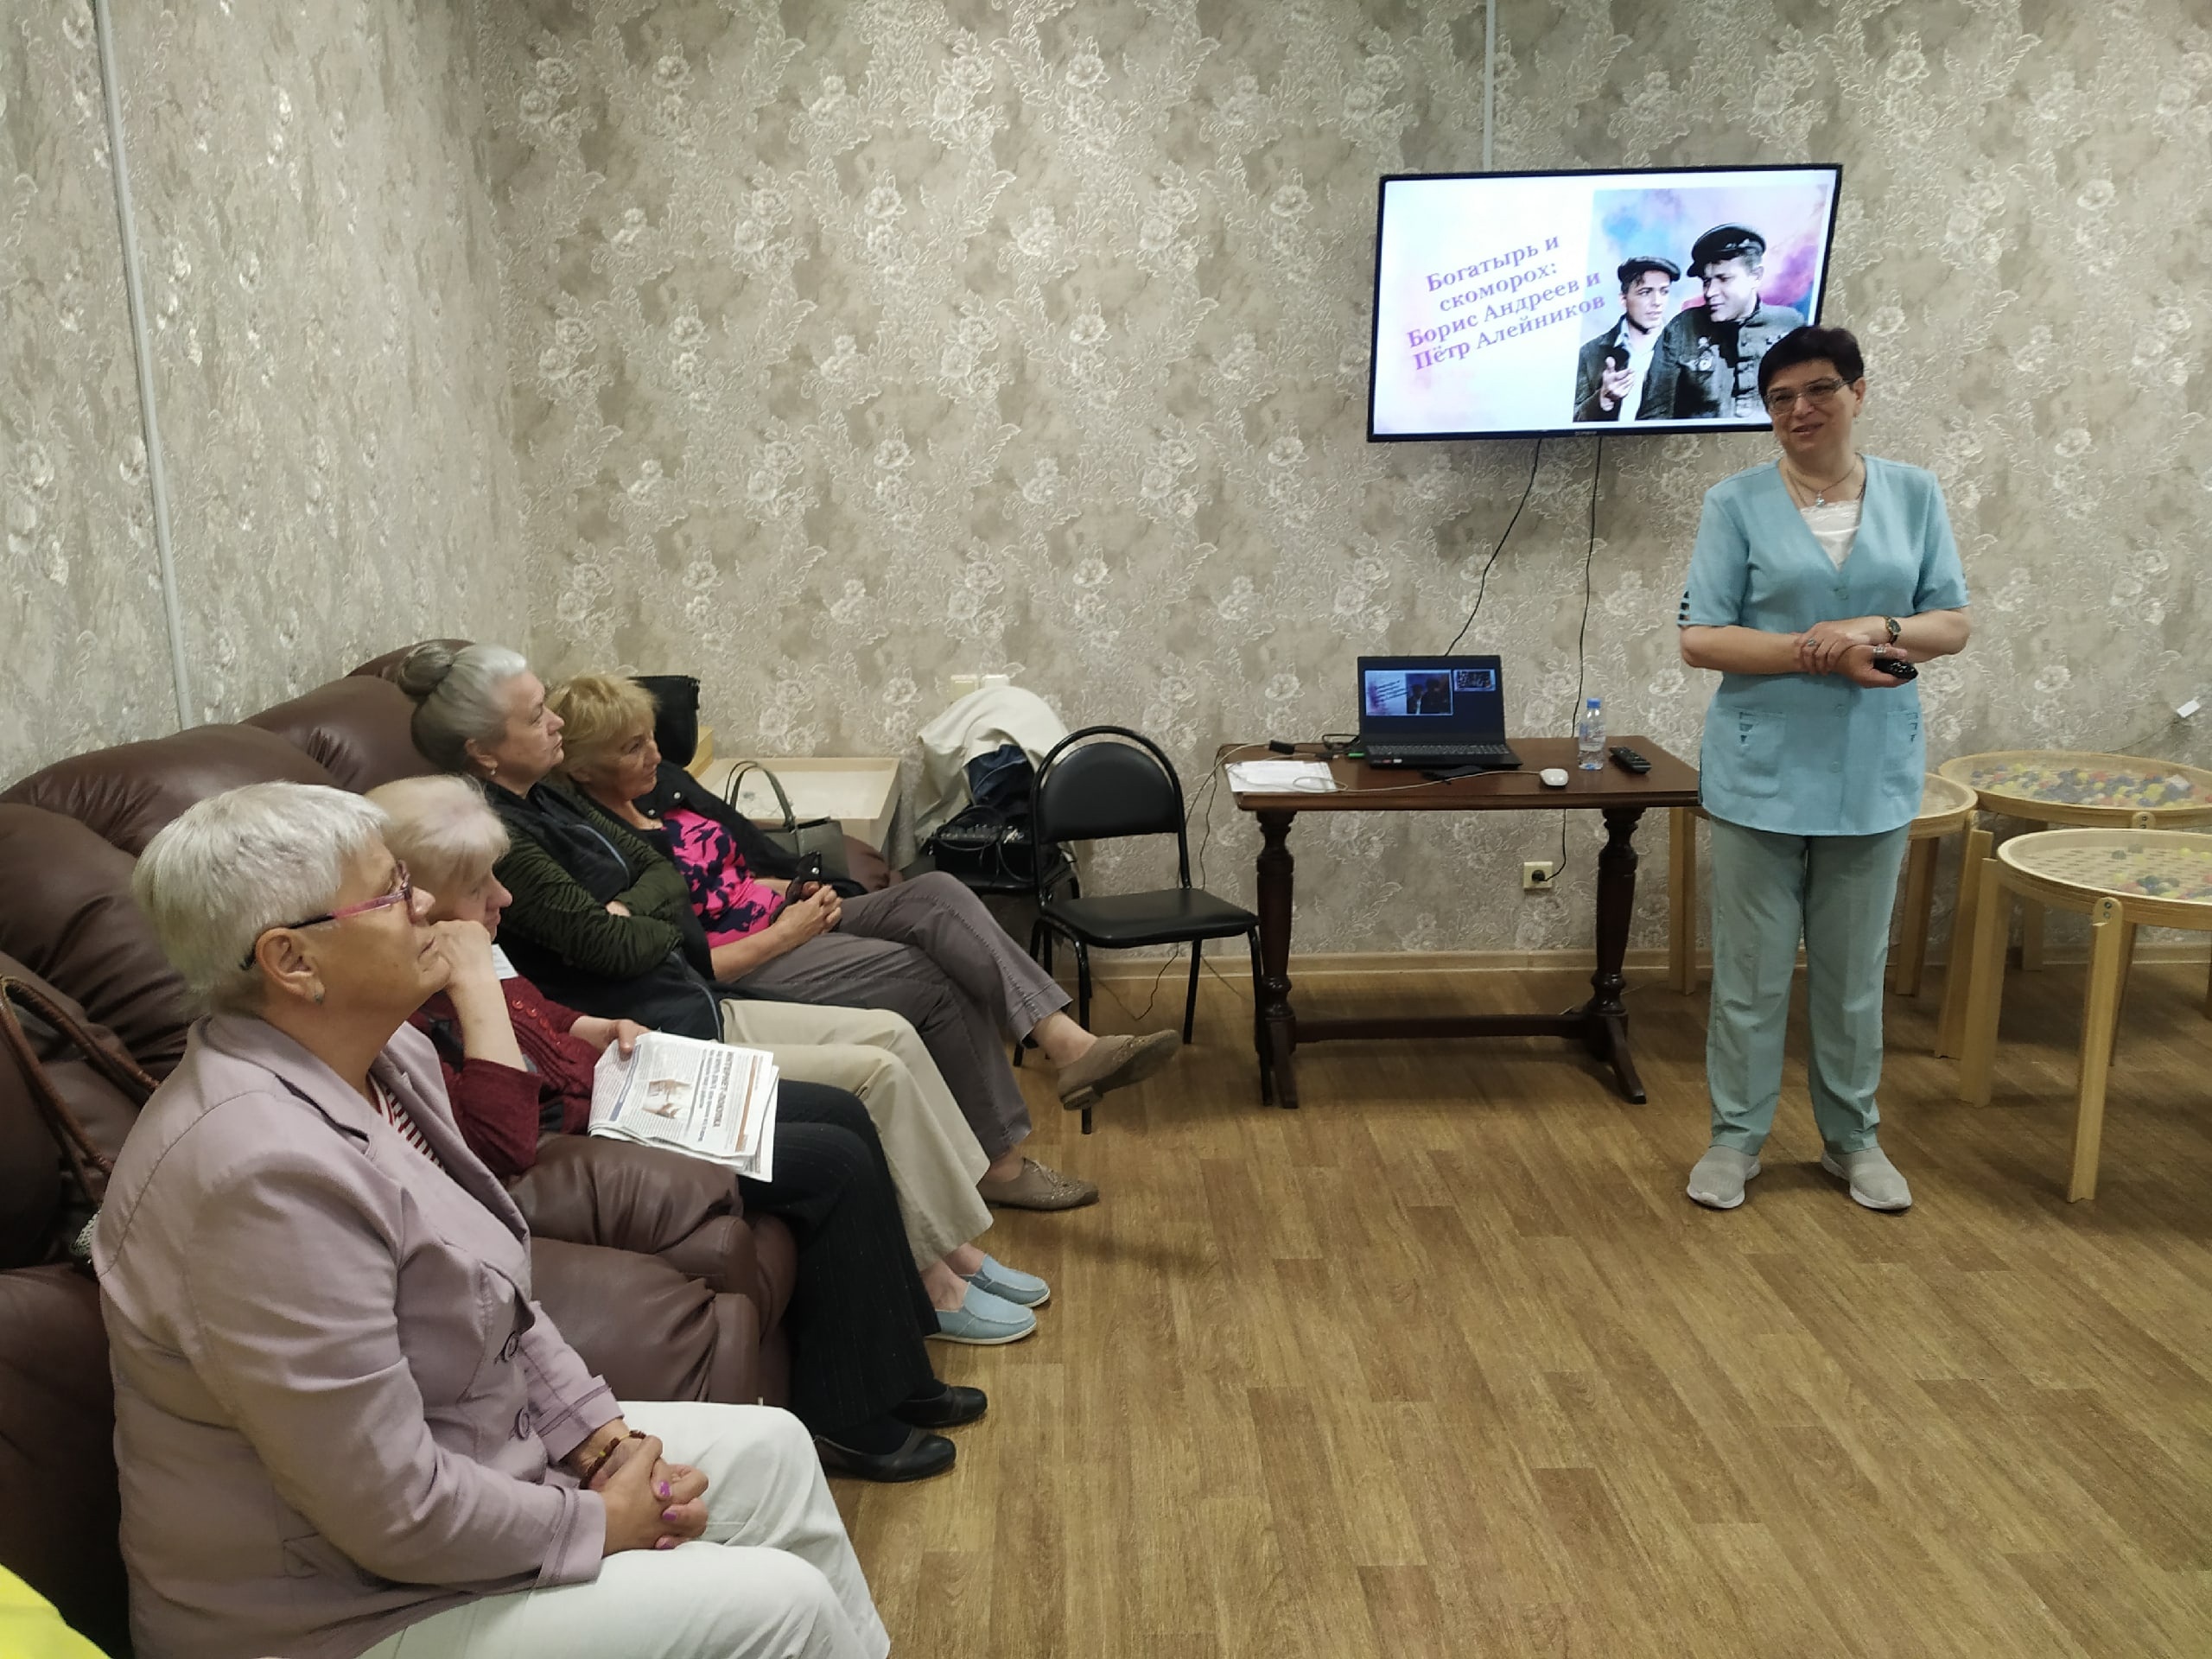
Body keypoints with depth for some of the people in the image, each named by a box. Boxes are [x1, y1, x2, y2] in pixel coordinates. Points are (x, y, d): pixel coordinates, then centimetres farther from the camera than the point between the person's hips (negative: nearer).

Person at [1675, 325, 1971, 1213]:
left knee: (1855, 971, 13)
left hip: (1873, 774, 2)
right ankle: (1736, 1138, 19)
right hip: (1763, 772, -2)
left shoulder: (1914, 494, 5)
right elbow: (1700, 640, -8)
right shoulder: (1737, 502, -3)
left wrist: (1878, 629, -16)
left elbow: (1953, 624, 5)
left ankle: (1853, 1138, 29)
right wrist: (1823, 655, -19)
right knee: (1752, 970, 5)